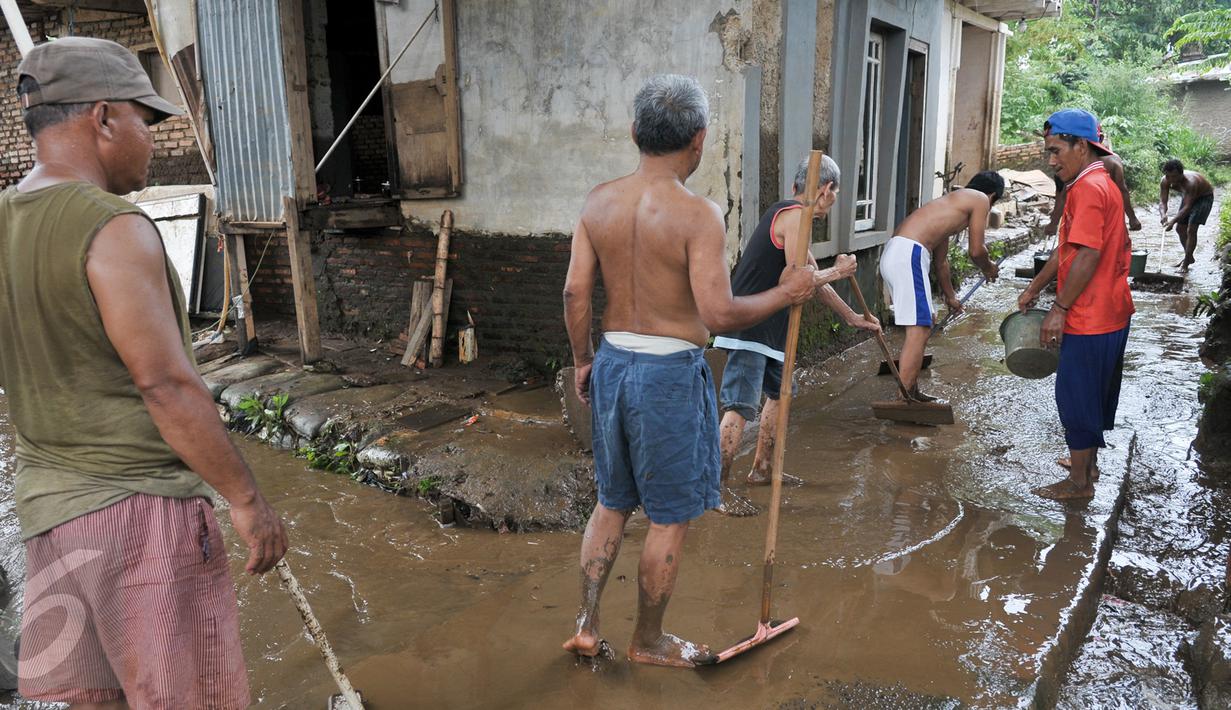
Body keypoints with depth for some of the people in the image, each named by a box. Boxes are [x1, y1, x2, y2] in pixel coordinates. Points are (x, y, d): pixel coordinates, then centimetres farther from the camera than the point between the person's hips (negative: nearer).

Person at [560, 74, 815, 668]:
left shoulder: (599, 202, 0)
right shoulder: (698, 214, -17)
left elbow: (575, 293, 1)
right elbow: (718, 314, -21)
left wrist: (582, 361, 13)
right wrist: (784, 294, -6)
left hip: (612, 363, 6)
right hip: (670, 373, -6)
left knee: (613, 503, 22)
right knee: (670, 517, 12)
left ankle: (586, 626, 27)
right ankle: (649, 641, 28)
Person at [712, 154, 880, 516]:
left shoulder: (788, 213, 19)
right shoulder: (795, 216, -13)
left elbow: (813, 278, 26)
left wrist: (851, 317, 32)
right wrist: (837, 272, -3)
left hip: (768, 327, 11)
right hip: (750, 327, -11)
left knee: (780, 393, 21)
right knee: (740, 408, -11)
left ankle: (762, 469, 32)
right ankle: (718, 488, -5)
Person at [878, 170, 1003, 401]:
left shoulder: (953, 203, 31)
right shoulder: (980, 200, 6)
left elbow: (941, 260, 36)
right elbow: (976, 251, 6)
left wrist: (950, 296, 46)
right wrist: (989, 268, 28)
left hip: (893, 254, 10)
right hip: (908, 254, -10)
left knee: (924, 323, 20)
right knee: (919, 330, -11)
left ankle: (912, 392, 26)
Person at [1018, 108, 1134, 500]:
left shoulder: (1088, 188, -18)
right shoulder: (1100, 183, 15)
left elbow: (1088, 255, -24)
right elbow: (1067, 249, 20)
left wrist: (1060, 308, -19)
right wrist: (1035, 287, 20)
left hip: (1090, 318, -10)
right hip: (1110, 313, 10)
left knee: (1076, 396, 1)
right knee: (1094, 393, 21)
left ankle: (1078, 482, 12)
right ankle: (1088, 462, 35)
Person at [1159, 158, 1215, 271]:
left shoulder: (1190, 182, -41)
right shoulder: (1165, 181, -24)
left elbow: (1187, 207, -42)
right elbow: (1162, 201, -25)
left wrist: (1173, 221, -54)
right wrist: (1163, 215, -46)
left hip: (1204, 197, -7)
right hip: (1188, 197, 7)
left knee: (1191, 230, -16)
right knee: (1180, 228, 9)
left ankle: (1186, 263, -10)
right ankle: (1189, 257, 28)